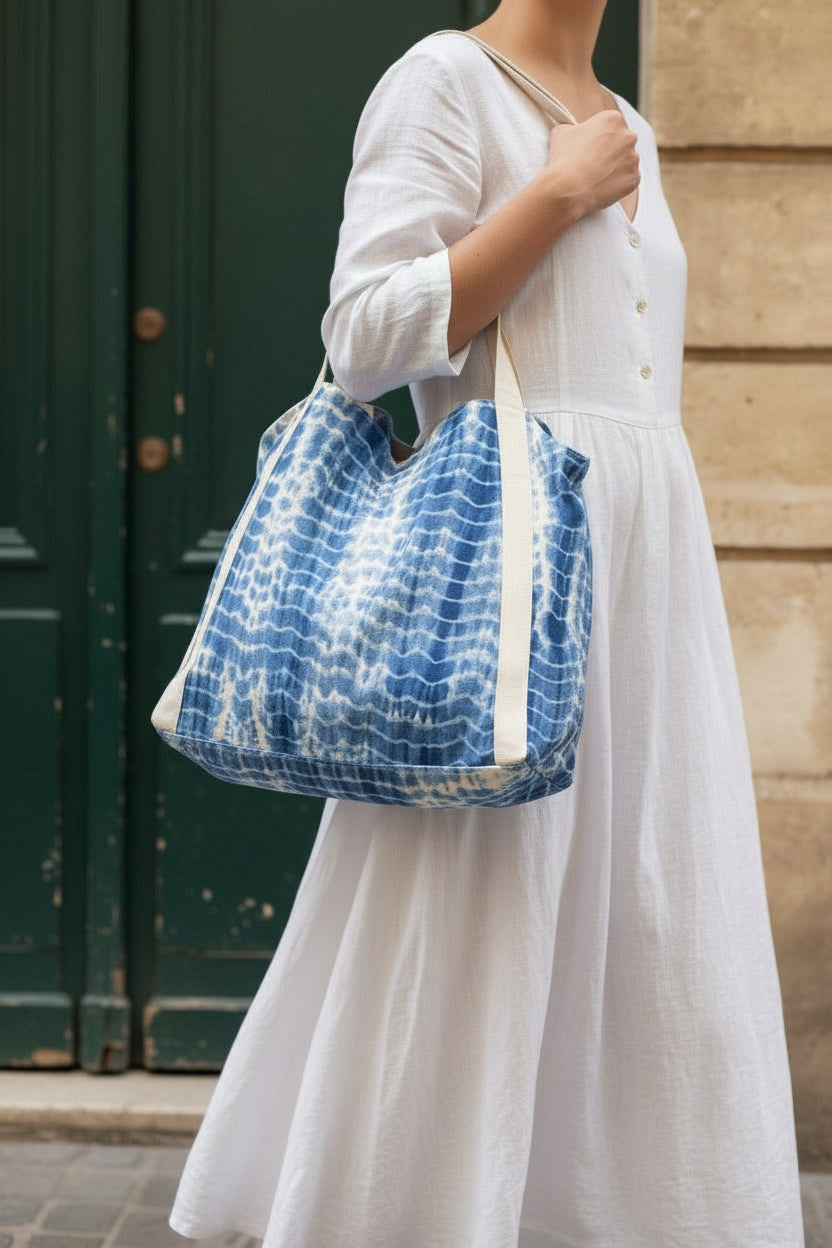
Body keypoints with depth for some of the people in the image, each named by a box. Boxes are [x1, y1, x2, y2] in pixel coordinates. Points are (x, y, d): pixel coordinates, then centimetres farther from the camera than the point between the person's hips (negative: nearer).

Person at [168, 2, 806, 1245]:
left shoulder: (629, 133, 19)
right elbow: (371, 336, -14)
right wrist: (561, 191, -11)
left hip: (652, 557, 8)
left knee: (647, 952, 8)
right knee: (472, 941, -4)